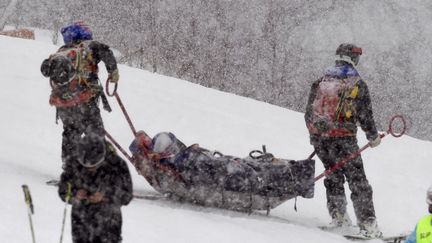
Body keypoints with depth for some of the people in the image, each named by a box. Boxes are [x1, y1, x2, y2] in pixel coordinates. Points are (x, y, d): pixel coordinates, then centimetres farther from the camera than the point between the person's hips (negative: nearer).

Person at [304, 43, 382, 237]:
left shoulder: (321, 82, 7)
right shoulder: (357, 84, -6)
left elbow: (309, 113, 11)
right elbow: (365, 115, -5)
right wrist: (373, 137, 10)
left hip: (318, 137, 4)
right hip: (343, 139, -4)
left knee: (334, 176, 23)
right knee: (357, 181, 0)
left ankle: (338, 216, 23)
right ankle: (368, 224, -4)